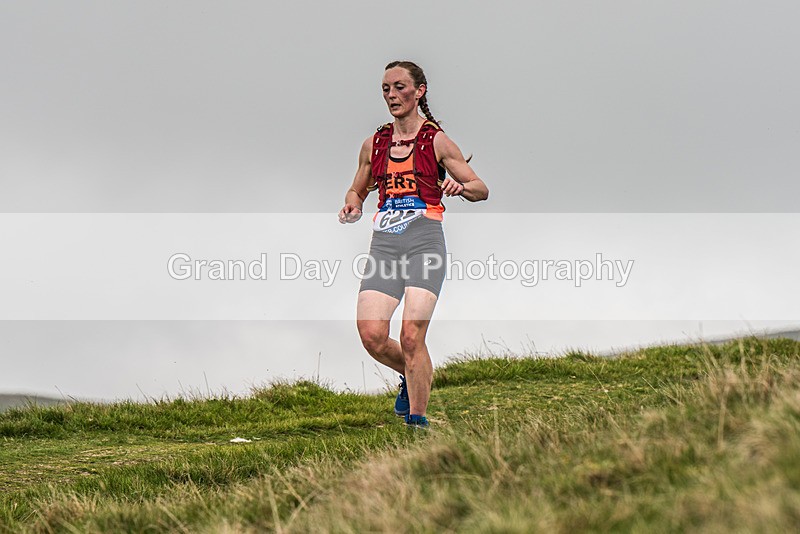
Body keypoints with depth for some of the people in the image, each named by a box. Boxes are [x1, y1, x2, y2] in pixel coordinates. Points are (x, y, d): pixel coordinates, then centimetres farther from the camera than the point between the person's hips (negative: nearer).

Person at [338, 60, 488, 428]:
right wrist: (353, 206, 6)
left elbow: (482, 190, 6)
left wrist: (460, 186, -17)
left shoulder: (436, 141, 5)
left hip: (424, 241, -4)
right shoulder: (374, 144, 16)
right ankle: (410, 375, 21)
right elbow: (357, 190, 29)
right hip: (383, 243, 4)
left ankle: (417, 422, -3)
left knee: (411, 336, -14)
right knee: (371, 335, -10)